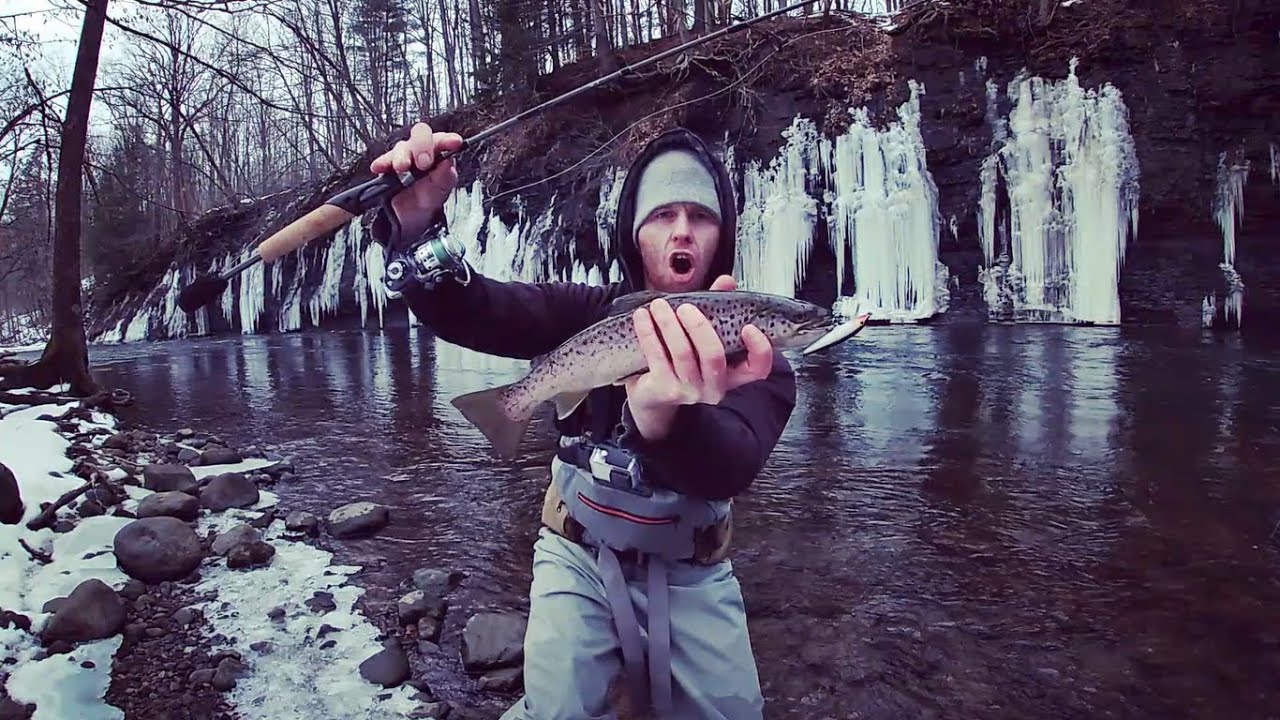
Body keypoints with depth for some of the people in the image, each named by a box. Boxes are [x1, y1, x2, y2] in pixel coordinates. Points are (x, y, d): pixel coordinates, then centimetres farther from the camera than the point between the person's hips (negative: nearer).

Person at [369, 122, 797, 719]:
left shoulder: (751, 354, -14)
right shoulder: (589, 310, -9)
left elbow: (732, 467, -35)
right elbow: (466, 313, -21)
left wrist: (673, 423, -58)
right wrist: (416, 228, -42)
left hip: (692, 574, 1)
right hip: (580, 557, 0)